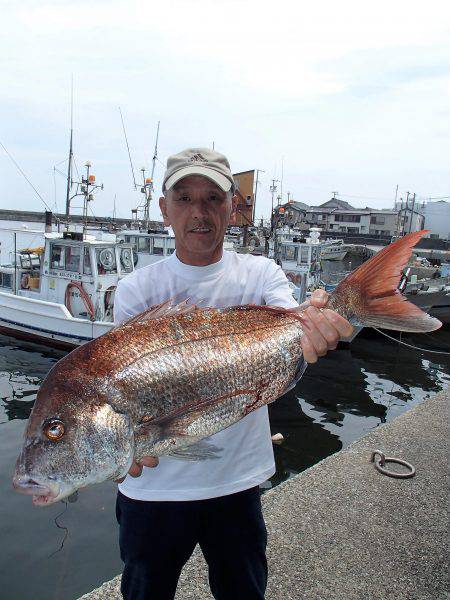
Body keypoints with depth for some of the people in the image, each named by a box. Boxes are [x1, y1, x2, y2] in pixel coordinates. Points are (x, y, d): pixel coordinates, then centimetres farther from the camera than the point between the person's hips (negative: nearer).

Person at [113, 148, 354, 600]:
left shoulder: (260, 274, -5)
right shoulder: (136, 290, -7)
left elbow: (291, 334, -20)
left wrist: (313, 328, -44)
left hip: (237, 480, 1)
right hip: (152, 484, 0)